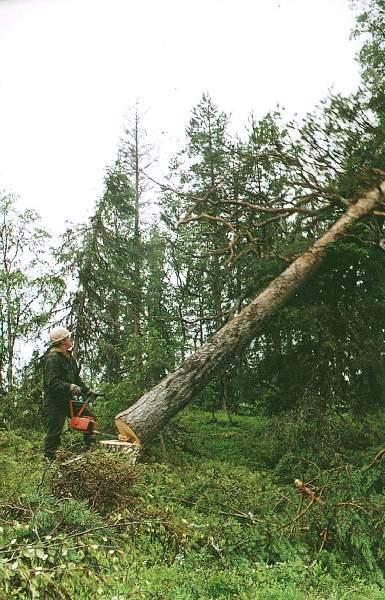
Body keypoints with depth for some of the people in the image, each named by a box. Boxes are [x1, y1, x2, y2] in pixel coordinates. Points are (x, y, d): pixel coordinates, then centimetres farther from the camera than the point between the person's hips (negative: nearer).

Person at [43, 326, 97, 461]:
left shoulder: (69, 357, 13)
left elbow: (76, 378, 19)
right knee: (55, 431, -4)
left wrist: (87, 391, 12)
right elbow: (52, 382, -26)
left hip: (68, 399, 9)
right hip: (55, 401, -9)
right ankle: (49, 459, 6)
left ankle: (91, 448, 21)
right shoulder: (52, 358, -17)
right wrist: (69, 387, -35)